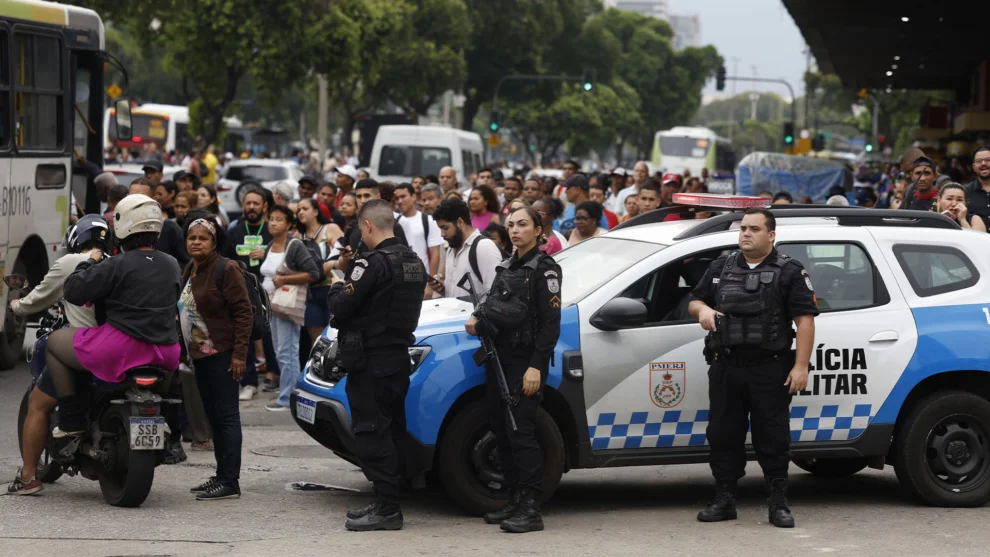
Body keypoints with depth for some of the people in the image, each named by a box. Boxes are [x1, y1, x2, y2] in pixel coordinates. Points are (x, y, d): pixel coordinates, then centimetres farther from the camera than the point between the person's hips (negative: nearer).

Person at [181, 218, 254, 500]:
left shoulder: (226, 269, -11)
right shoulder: (189, 271, 16)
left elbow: (244, 312, -15)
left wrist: (240, 353, -19)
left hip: (222, 355, -9)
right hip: (200, 355, 9)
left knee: (226, 415, -9)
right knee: (213, 416, 12)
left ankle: (230, 482, -10)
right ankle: (221, 475, 18)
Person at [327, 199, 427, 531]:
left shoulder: (374, 264, -17)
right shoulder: (414, 262, 12)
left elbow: (341, 307, -17)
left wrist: (336, 287, 4)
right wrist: (348, 288, 14)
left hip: (370, 360, -9)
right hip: (400, 356, 9)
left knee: (371, 433, -6)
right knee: (391, 431, 14)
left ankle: (386, 508, -8)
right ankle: (387, 502, 21)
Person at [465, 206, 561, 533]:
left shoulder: (544, 269, -6)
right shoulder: (507, 268, 17)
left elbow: (551, 322, -11)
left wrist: (536, 366, -18)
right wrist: (477, 317, 4)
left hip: (526, 360, -8)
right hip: (499, 358, 8)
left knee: (519, 430, -13)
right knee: (500, 430, 7)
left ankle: (531, 509, -14)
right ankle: (515, 502, 15)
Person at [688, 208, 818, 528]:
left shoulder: (789, 272, 0)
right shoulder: (721, 268, 15)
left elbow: (805, 320, -6)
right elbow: (694, 300, 22)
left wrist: (800, 366, -14)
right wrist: (702, 310, -4)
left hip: (770, 370, -4)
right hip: (726, 368, 4)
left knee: (772, 437, -2)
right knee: (723, 435, 6)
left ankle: (779, 504, 4)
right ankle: (724, 500, 14)